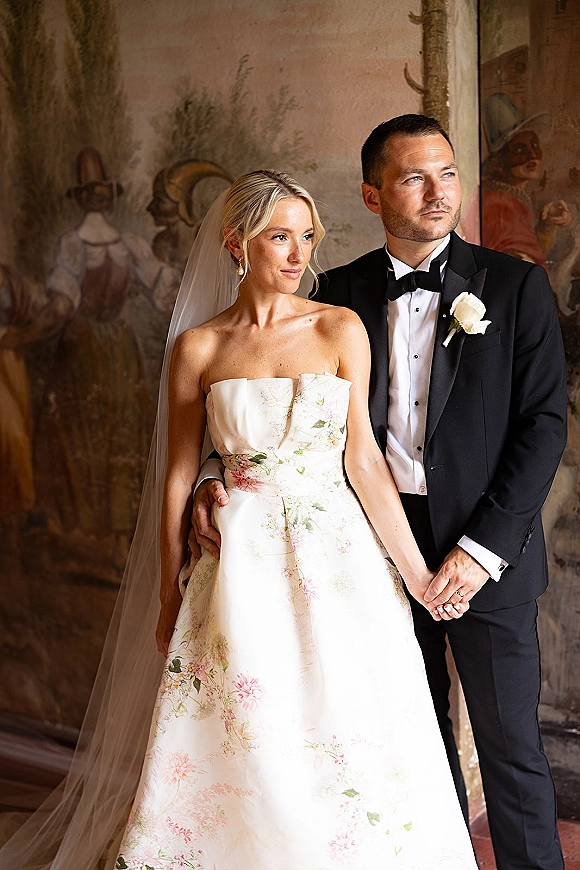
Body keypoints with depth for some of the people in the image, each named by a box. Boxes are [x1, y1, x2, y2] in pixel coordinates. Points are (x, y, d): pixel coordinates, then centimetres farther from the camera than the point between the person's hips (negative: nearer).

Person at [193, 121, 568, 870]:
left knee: (510, 743, 4)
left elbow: (543, 422, -6)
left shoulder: (515, 286, -3)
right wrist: (220, 477, -13)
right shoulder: (341, 292, 4)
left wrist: (484, 548, -14)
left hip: (486, 552, -2)